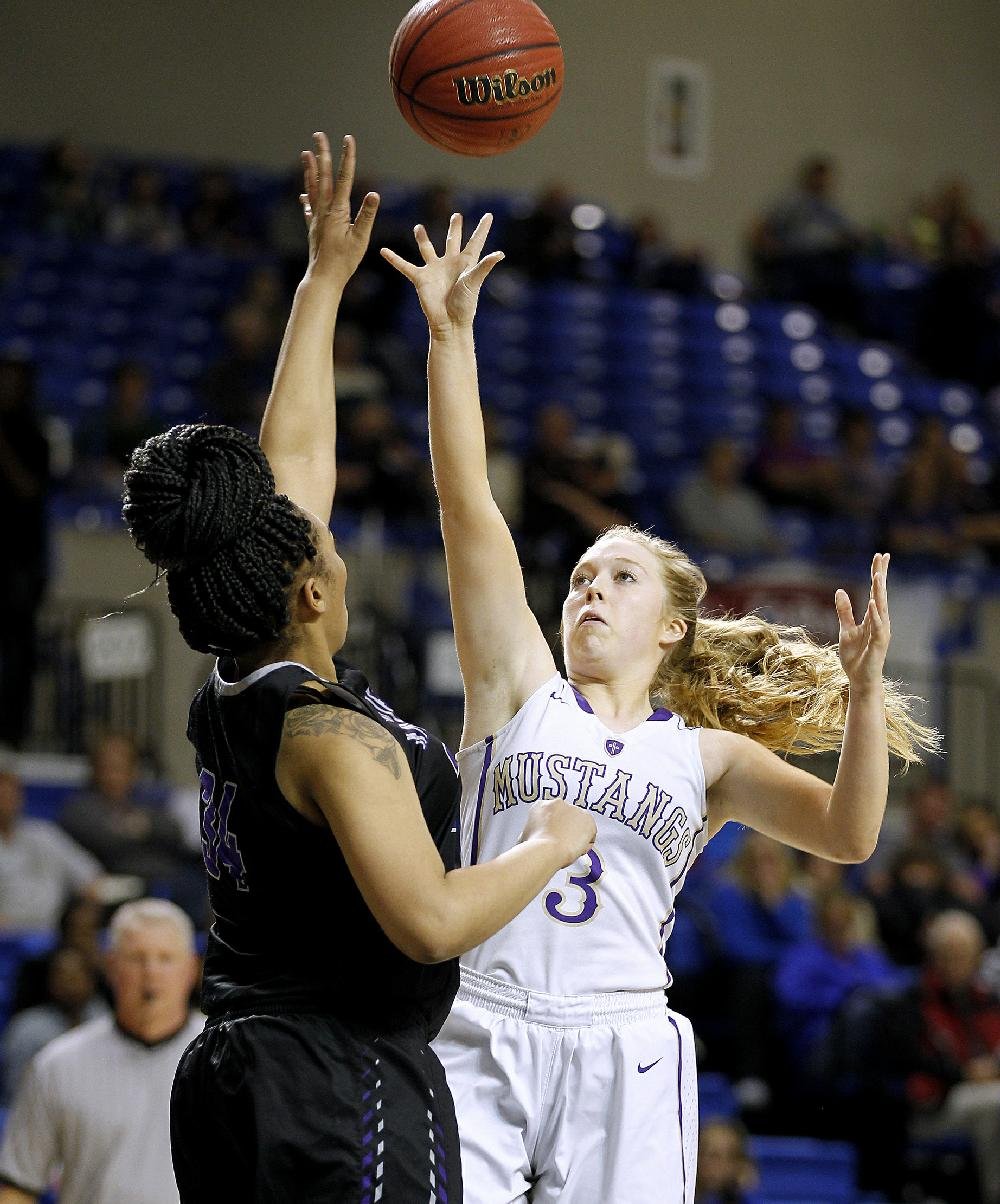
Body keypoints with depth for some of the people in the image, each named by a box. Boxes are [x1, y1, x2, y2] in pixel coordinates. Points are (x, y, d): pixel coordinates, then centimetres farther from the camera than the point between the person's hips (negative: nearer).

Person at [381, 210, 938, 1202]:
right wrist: (450, 333, -3)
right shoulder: (522, 689, 12)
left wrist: (864, 691, -15)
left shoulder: (706, 754, 14)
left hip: (621, 1056, 1)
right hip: (478, 1040, -1)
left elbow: (847, 834, -1)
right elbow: (468, 507, 4)